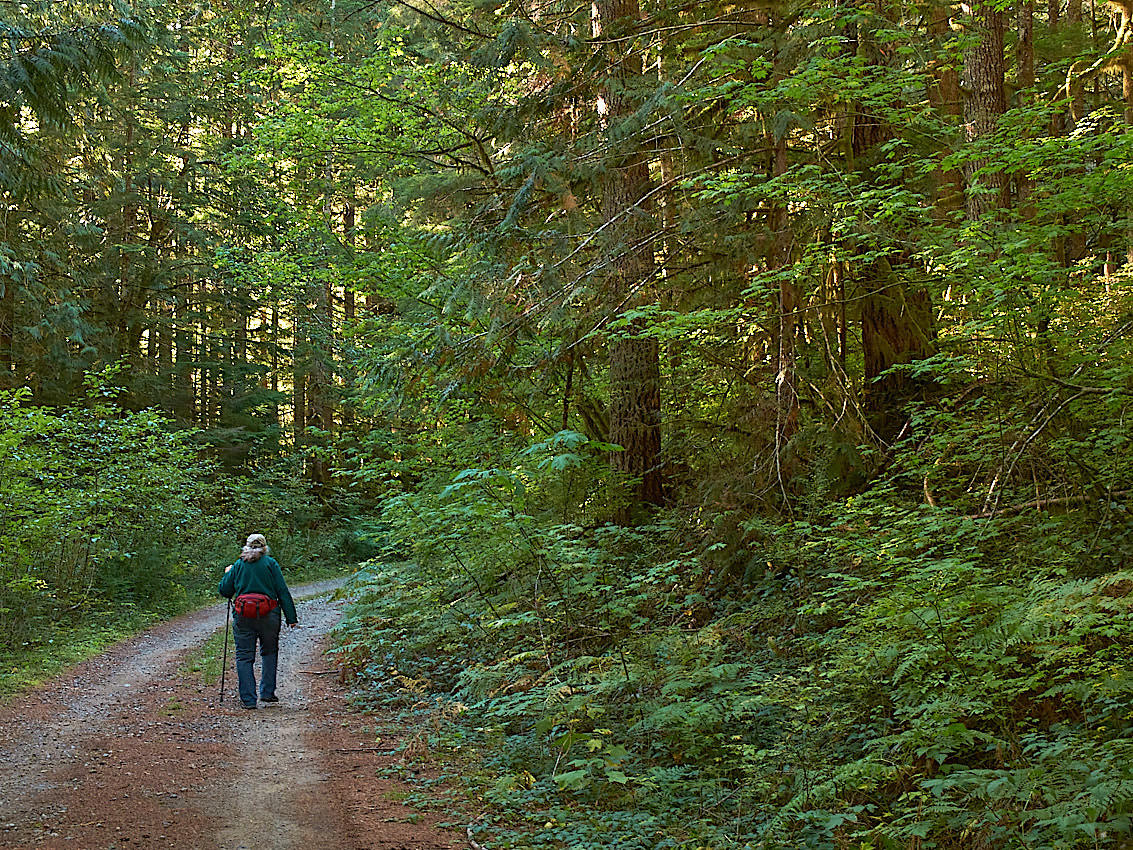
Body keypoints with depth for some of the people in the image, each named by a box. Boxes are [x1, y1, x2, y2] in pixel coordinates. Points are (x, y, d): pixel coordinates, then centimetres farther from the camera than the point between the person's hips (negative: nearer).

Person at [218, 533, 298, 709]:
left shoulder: (238, 565, 8)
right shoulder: (270, 563, 3)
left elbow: (224, 590, 11)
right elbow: (283, 592, 0)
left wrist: (227, 574, 31)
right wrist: (291, 617, 1)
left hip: (243, 616, 1)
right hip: (268, 615, -1)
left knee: (244, 657, 6)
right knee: (269, 652, 18)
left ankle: (248, 699, 2)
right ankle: (267, 692, 14)